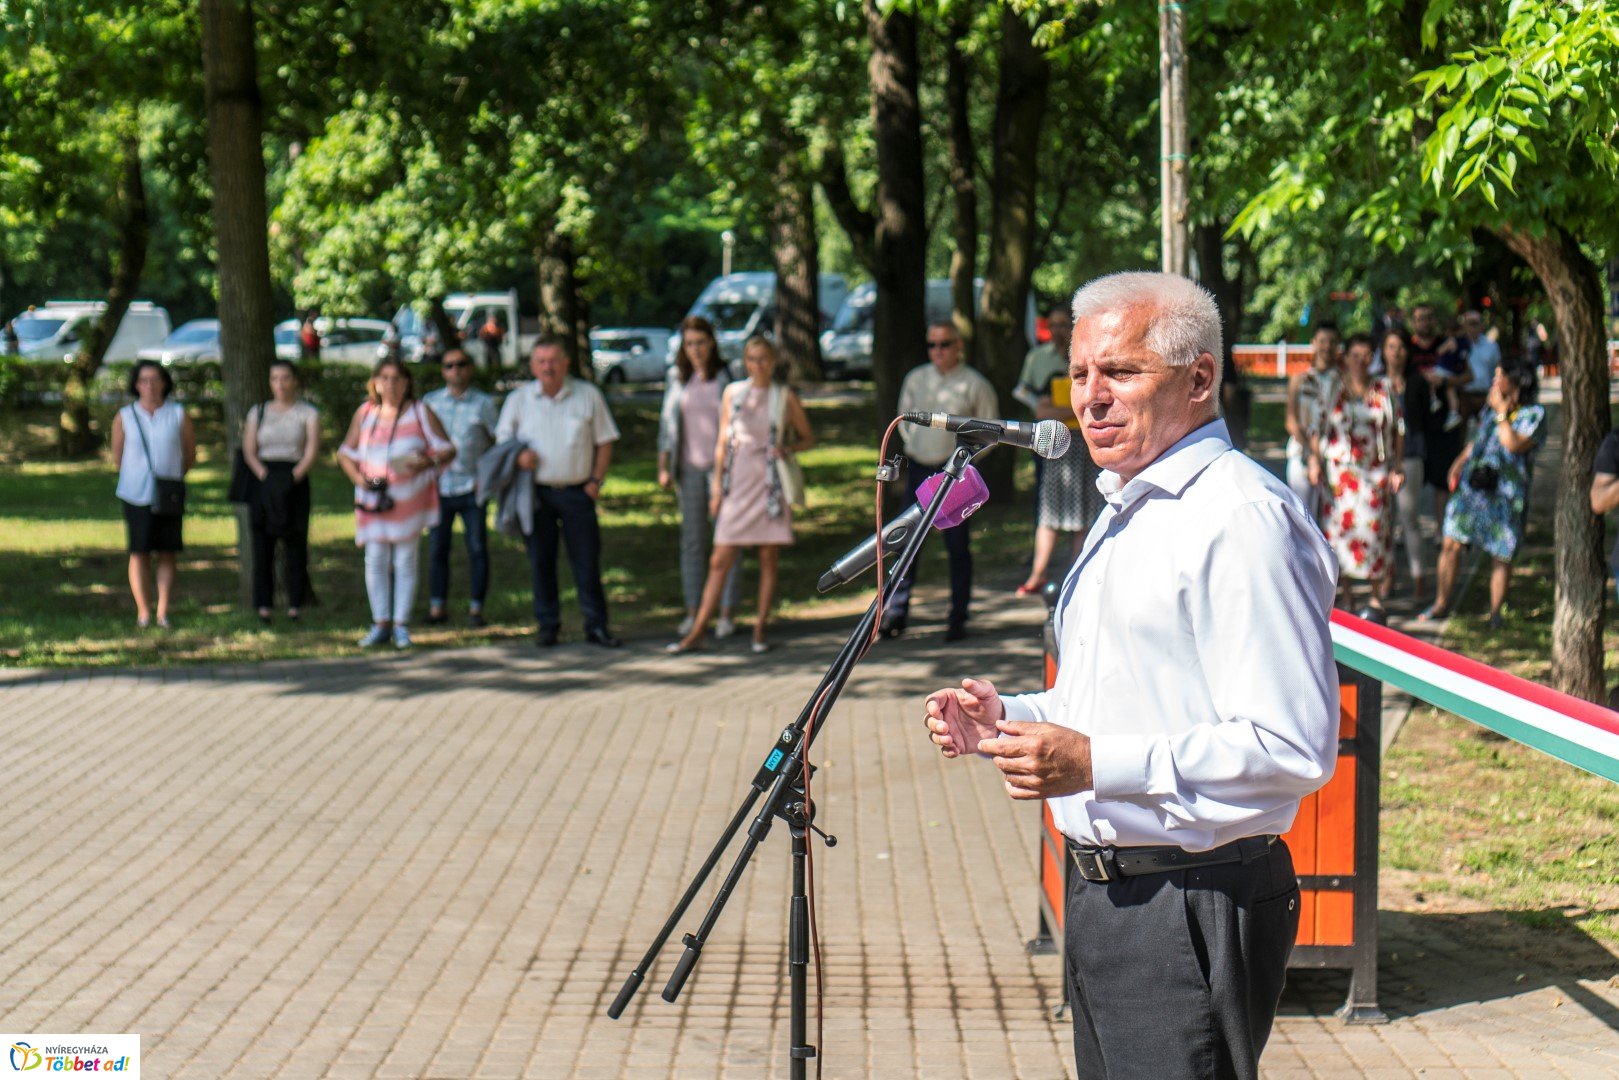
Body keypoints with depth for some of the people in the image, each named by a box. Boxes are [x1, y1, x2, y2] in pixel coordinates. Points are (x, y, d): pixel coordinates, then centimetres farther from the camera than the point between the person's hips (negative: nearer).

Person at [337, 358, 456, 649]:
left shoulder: (420, 413, 2)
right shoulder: (365, 414, 8)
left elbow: (447, 450, -1)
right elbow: (346, 452, 15)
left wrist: (428, 462, -23)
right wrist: (358, 477, -5)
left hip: (409, 499, -2)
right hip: (373, 499, 2)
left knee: (405, 560, 0)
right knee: (375, 560, 1)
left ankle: (401, 625, 6)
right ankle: (381, 624, 9)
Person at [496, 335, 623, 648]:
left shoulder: (588, 396, 3)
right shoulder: (518, 399, 5)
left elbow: (604, 441, 7)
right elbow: (502, 440, 10)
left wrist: (595, 481, -2)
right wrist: (518, 456, -12)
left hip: (577, 491, -1)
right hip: (536, 493, 1)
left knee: (587, 560, -1)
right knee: (540, 562, 4)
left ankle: (596, 625, 6)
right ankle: (547, 625, 14)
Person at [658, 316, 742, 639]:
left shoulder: (729, 378, -4)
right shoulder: (677, 382, 7)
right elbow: (667, 425, 12)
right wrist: (663, 467, 5)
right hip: (691, 467, 3)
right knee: (692, 538, 5)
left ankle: (727, 613, 2)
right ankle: (693, 612, 10)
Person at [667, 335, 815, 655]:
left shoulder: (786, 397, 4)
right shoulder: (733, 393, 7)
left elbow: (808, 438, 11)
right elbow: (723, 442, 9)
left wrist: (787, 449, -9)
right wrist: (717, 485, 5)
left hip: (771, 483, -1)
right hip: (738, 482, 1)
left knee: (769, 559, 1)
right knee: (720, 560, -1)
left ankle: (760, 629, 10)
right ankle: (697, 631, 0)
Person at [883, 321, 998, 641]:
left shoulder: (974, 384, -3)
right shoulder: (915, 379, 8)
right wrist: (913, 445, 8)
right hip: (919, 468, 3)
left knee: (957, 545, 2)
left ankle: (958, 619, 9)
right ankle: (897, 611, 6)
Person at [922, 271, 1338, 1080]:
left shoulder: (1244, 518, -16)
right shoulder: (1124, 512, 18)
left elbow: (1292, 749, -24)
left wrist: (1096, 764, -27)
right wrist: (1010, 718, 11)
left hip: (1193, 913, -10)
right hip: (1103, 894, 10)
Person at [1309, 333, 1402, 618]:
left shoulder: (1385, 388, 7)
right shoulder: (1332, 389, 6)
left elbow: (1397, 431, 9)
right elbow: (1318, 427, 5)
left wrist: (1397, 466, 2)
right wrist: (1315, 461, -6)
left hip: (1376, 470, 0)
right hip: (1340, 469, 0)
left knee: (1374, 530, -3)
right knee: (1341, 527, -2)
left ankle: (1376, 599, 7)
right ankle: (1345, 597, 7)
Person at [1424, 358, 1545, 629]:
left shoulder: (1533, 414, -9)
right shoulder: (1491, 404, 12)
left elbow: (1514, 445, -23)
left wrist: (1502, 411, -18)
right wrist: (1462, 460, 14)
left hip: (1505, 494, -5)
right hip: (1471, 485, 5)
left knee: (1502, 555, 4)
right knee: (1452, 543, 0)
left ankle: (1495, 612, 18)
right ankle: (1441, 604, 13)